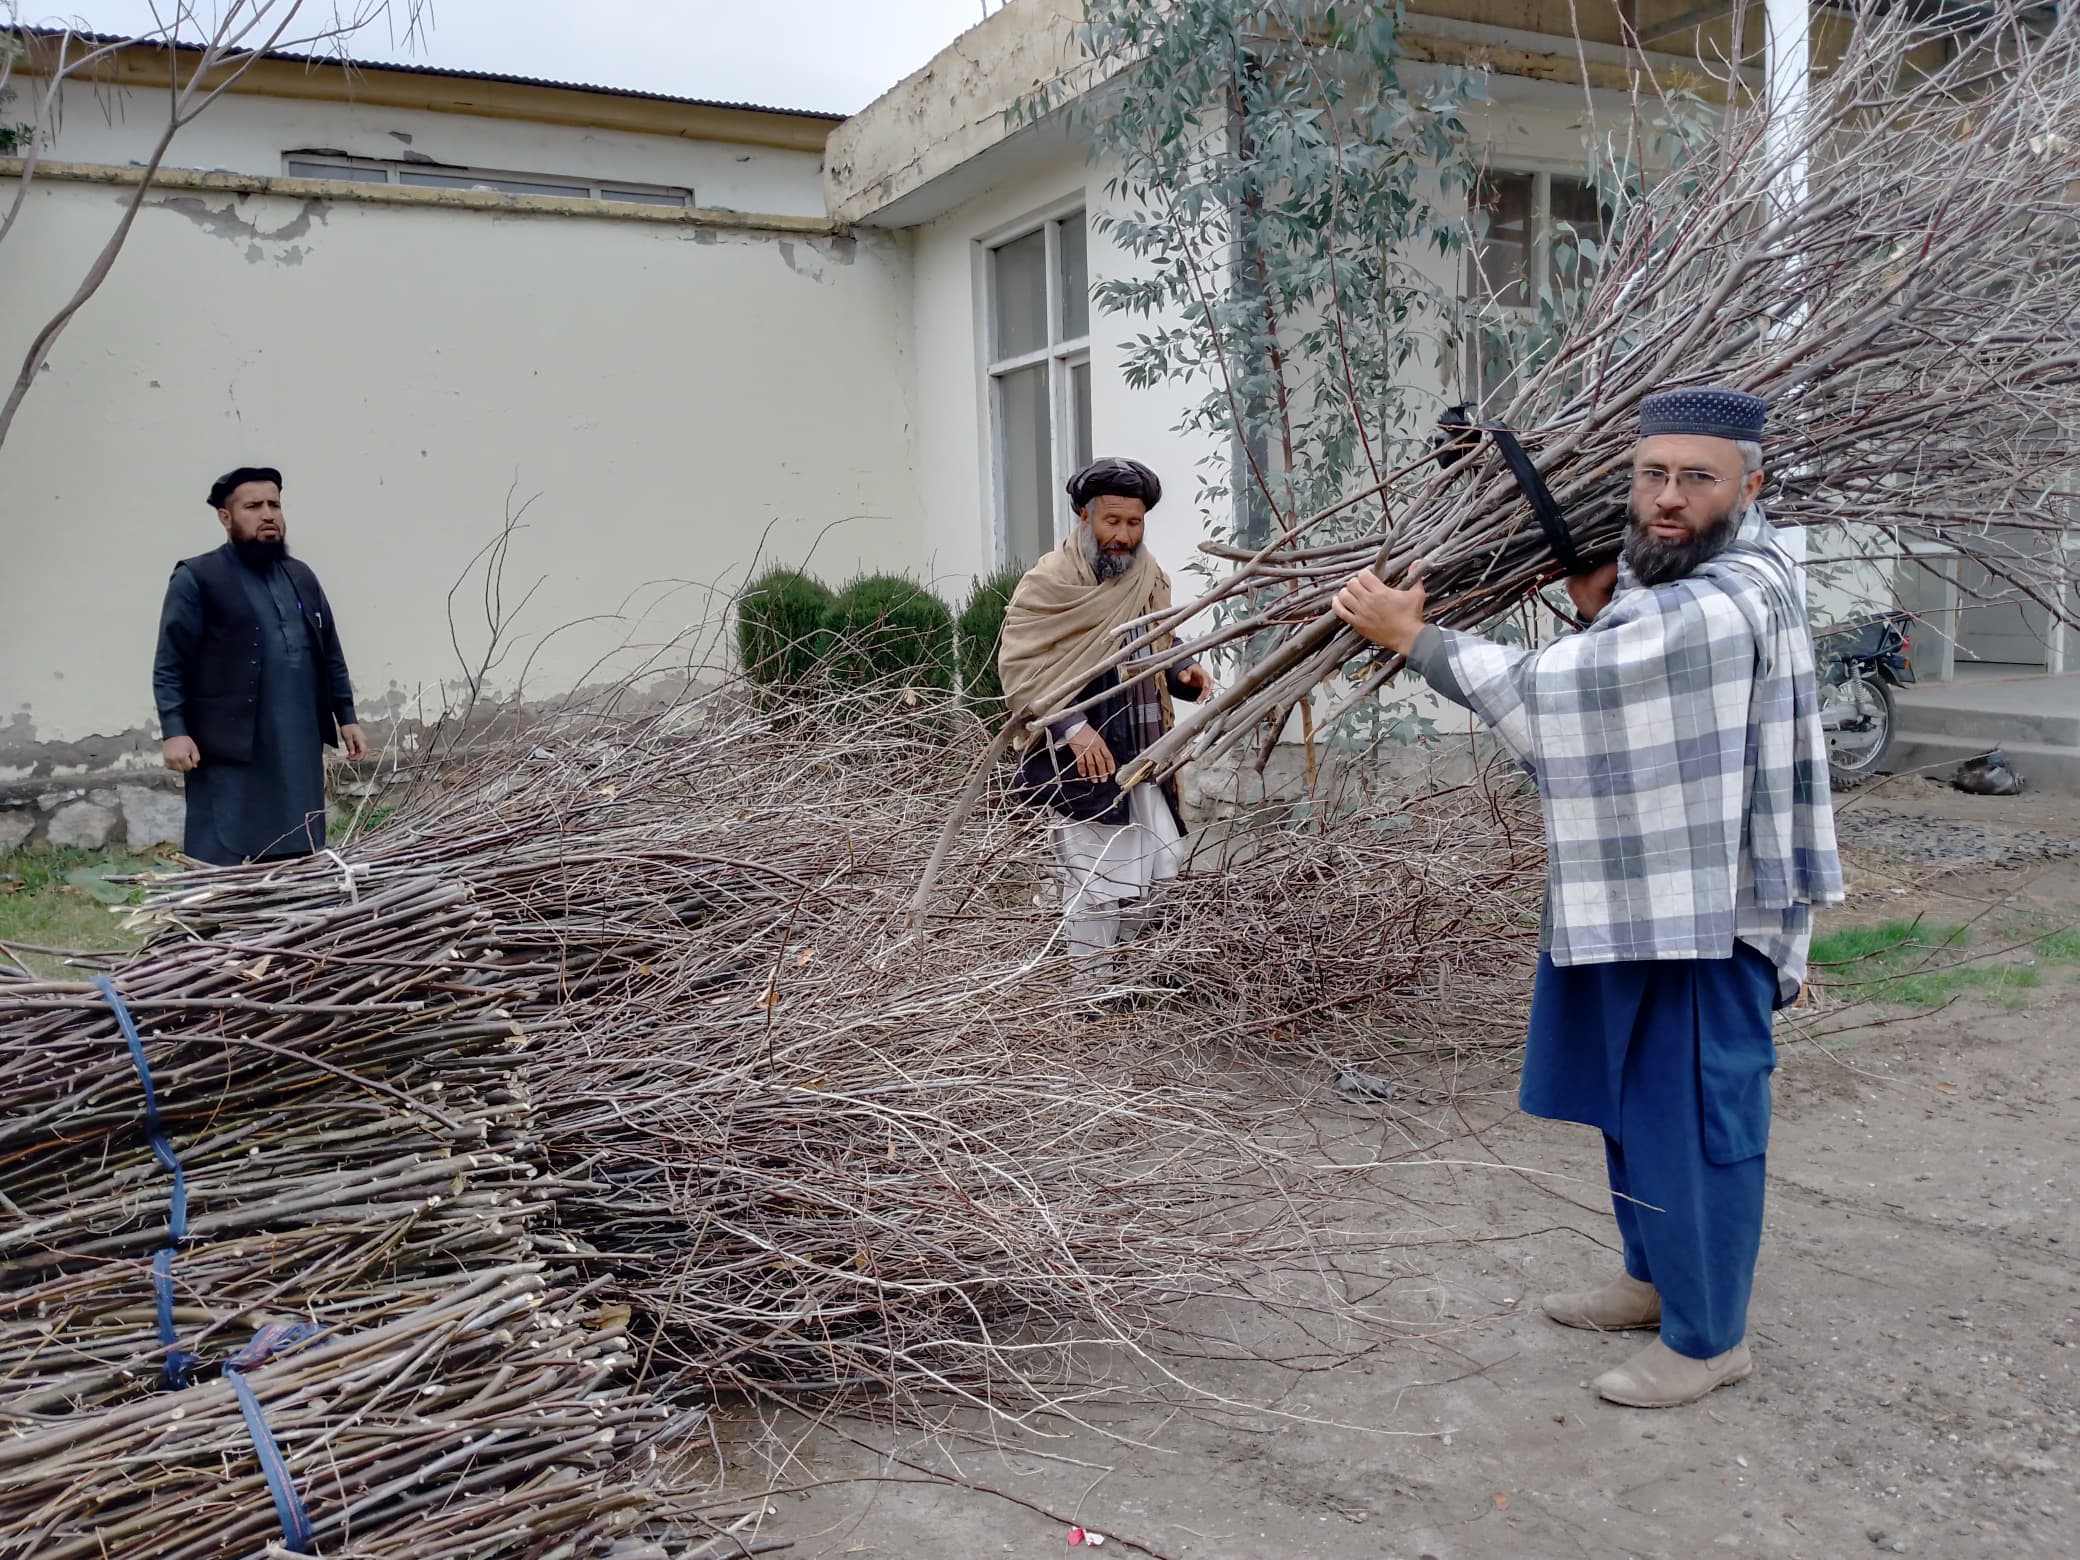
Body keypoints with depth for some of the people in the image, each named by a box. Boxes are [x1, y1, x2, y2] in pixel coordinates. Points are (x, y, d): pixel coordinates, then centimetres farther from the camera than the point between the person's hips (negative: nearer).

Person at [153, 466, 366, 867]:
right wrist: (174, 731, -15)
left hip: (299, 749, 6)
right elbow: (170, 665, -6)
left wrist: (346, 716, 15)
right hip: (230, 751, -6)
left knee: (298, 857, 10)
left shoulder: (302, 576, 16)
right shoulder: (197, 578, -3)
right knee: (223, 862, -5)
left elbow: (332, 655, 19)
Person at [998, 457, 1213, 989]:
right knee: (1095, 883, -2)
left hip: (1142, 754, 7)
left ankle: (1107, 964, 30)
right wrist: (1072, 726, -25)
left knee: (1158, 865, 11)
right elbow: (1018, 666, -15)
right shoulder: (1049, 583, -11)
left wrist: (1184, 673, -1)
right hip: (1084, 759, -7)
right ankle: (1091, 992, 13)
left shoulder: (1149, 578, 9)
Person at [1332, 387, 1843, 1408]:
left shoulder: (1726, 605, -25)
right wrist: (1599, 610, 0)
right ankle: (1655, 1277, 41)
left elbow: (1545, 698, -24)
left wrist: (1411, 637, -14)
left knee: (1690, 1119, 3)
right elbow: (1606, 706, 19)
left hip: (1702, 912, -10)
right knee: (1630, 1101, 22)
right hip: (1637, 896, 10)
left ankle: (1706, 1337, 21)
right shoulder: (1672, 577, 7)